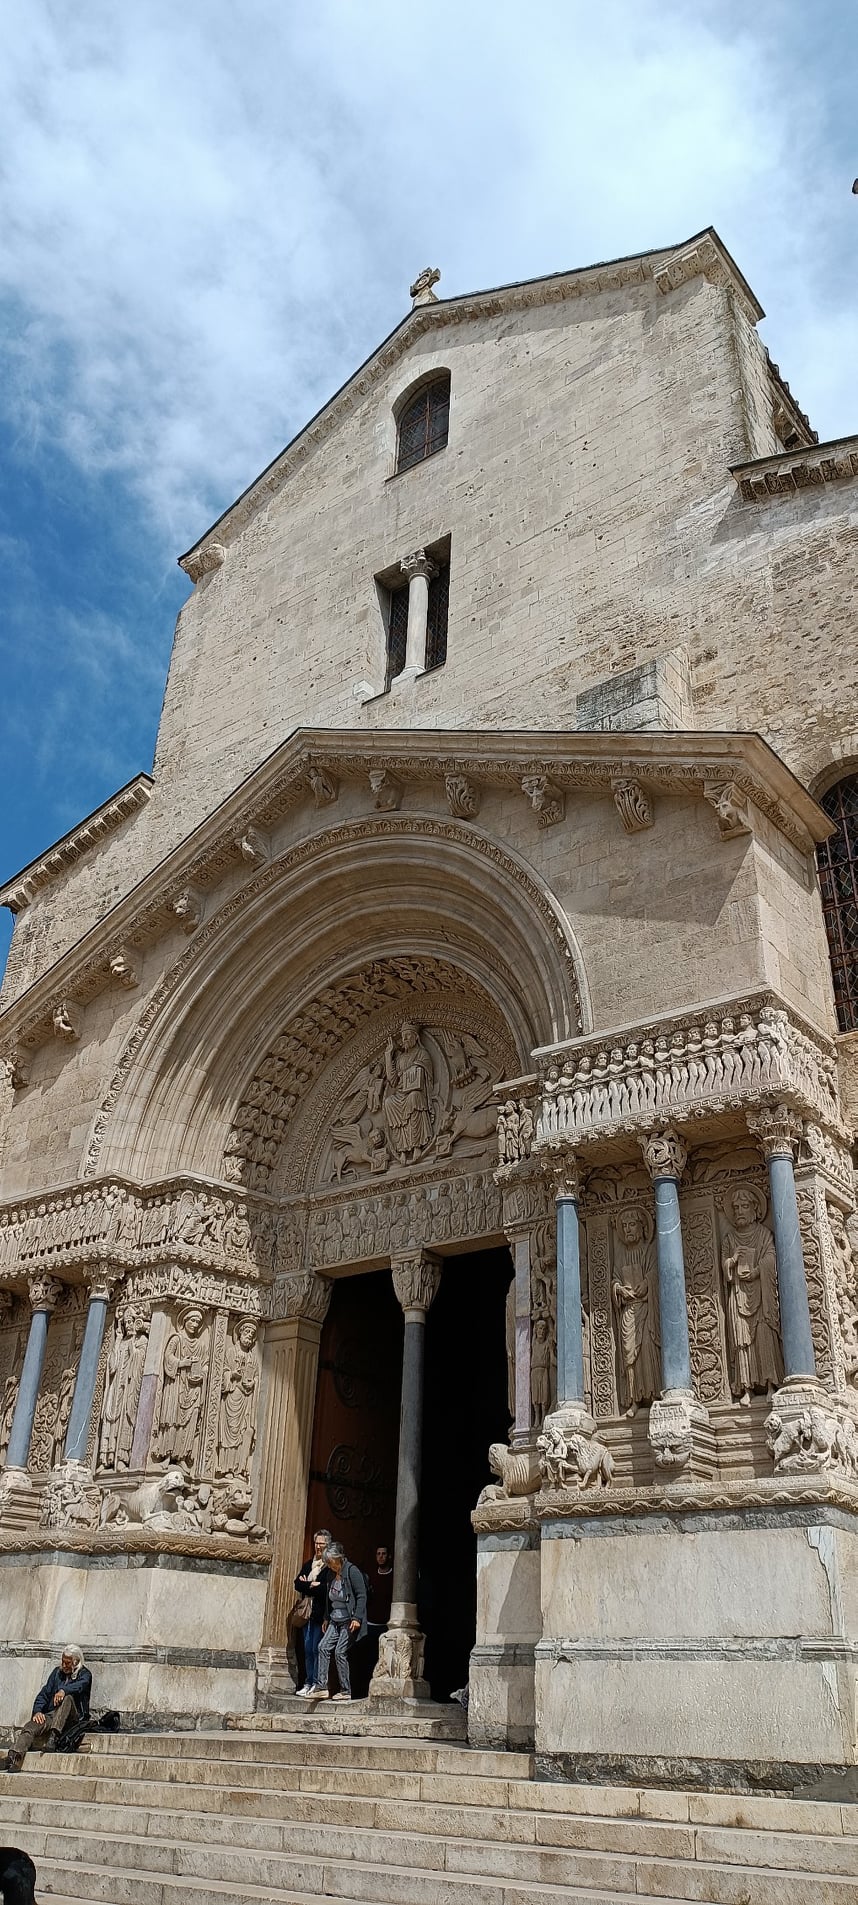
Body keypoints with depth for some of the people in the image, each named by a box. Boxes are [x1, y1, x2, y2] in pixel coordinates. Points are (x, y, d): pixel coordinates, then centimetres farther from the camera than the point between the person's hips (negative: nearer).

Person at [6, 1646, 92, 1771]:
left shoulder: (84, 1674, 5)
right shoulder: (58, 1672, 19)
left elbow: (80, 1686, -17)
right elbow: (44, 1693, 12)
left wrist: (63, 1690, -36)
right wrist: (37, 1711, -7)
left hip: (73, 1719, -4)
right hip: (50, 1715, 4)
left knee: (67, 1698, -35)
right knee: (30, 1726, -26)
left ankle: (53, 1738, -43)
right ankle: (14, 1757, -45)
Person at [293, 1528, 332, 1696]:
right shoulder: (309, 1564, 17)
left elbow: (327, 1589, -15)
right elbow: (297, 1583, 8)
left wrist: (308, 1586, -6)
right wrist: (314, 1586, -9)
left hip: (321, 1614, -6)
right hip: (308, 1613, 6)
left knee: (317, 1649, -6)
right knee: (308, 1649, 6)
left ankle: (317, 1684, 0)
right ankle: (308, 1684, 12)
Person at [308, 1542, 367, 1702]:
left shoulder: (352, 1571, -14)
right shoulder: (332, 1574, 10)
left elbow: (362, 1596, -16)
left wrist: (357, 1618, -20)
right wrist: (327, 1619, 21)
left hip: (350, 1621, -8)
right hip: (335, 1621, 8)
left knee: (340, 1652, -9)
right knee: (323, 1647, -4)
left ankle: (346, 1691, 2)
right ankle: (321, 1687, -2)